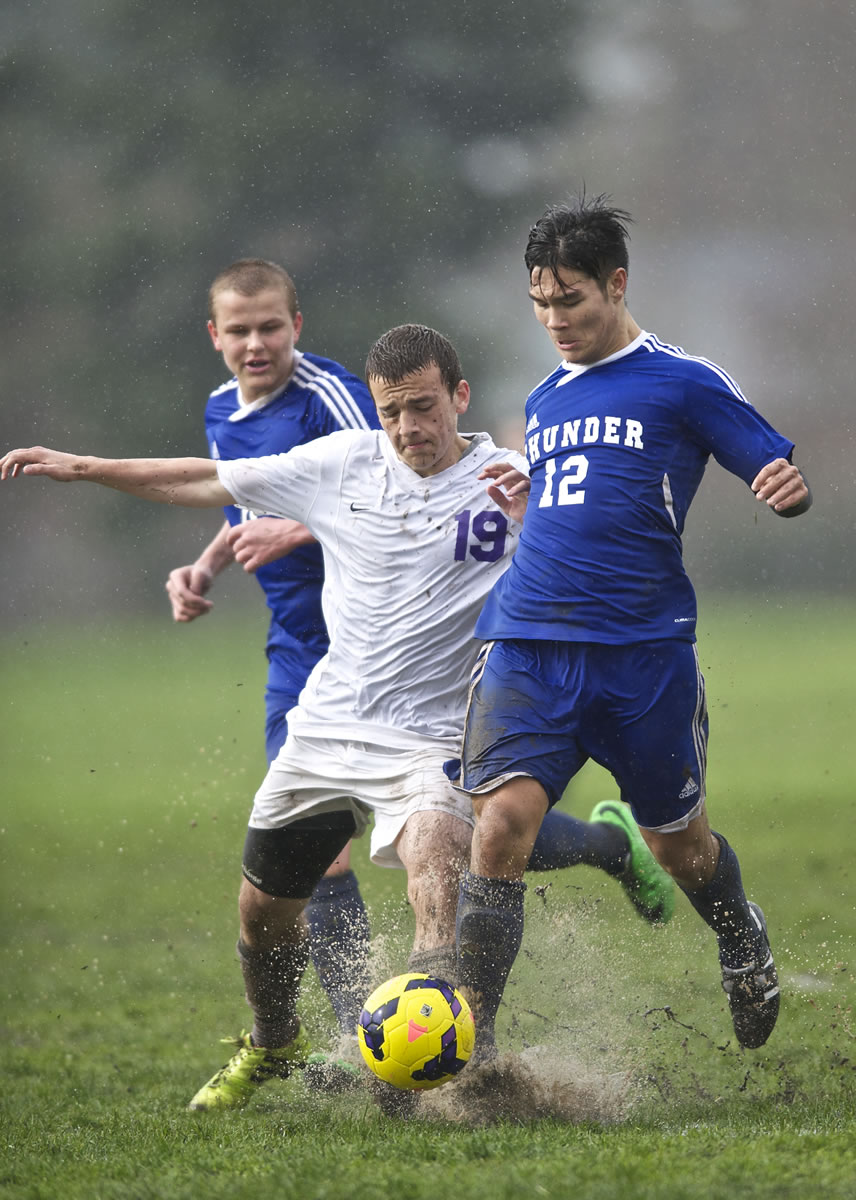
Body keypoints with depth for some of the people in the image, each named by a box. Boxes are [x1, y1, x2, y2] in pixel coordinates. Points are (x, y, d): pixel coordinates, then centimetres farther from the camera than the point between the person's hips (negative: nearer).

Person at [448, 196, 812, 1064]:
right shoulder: (545, 401, 20)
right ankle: (470, 1044, -18)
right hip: (528, 646, 3)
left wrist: (789, 491, -23)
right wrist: (526, 498, 13)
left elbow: (782, 479, 0)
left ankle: (744, 943, 45)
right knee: (501, 819, -17)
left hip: (645, 651, -3)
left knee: (677, 842, 11)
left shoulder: (683, 382, 1)